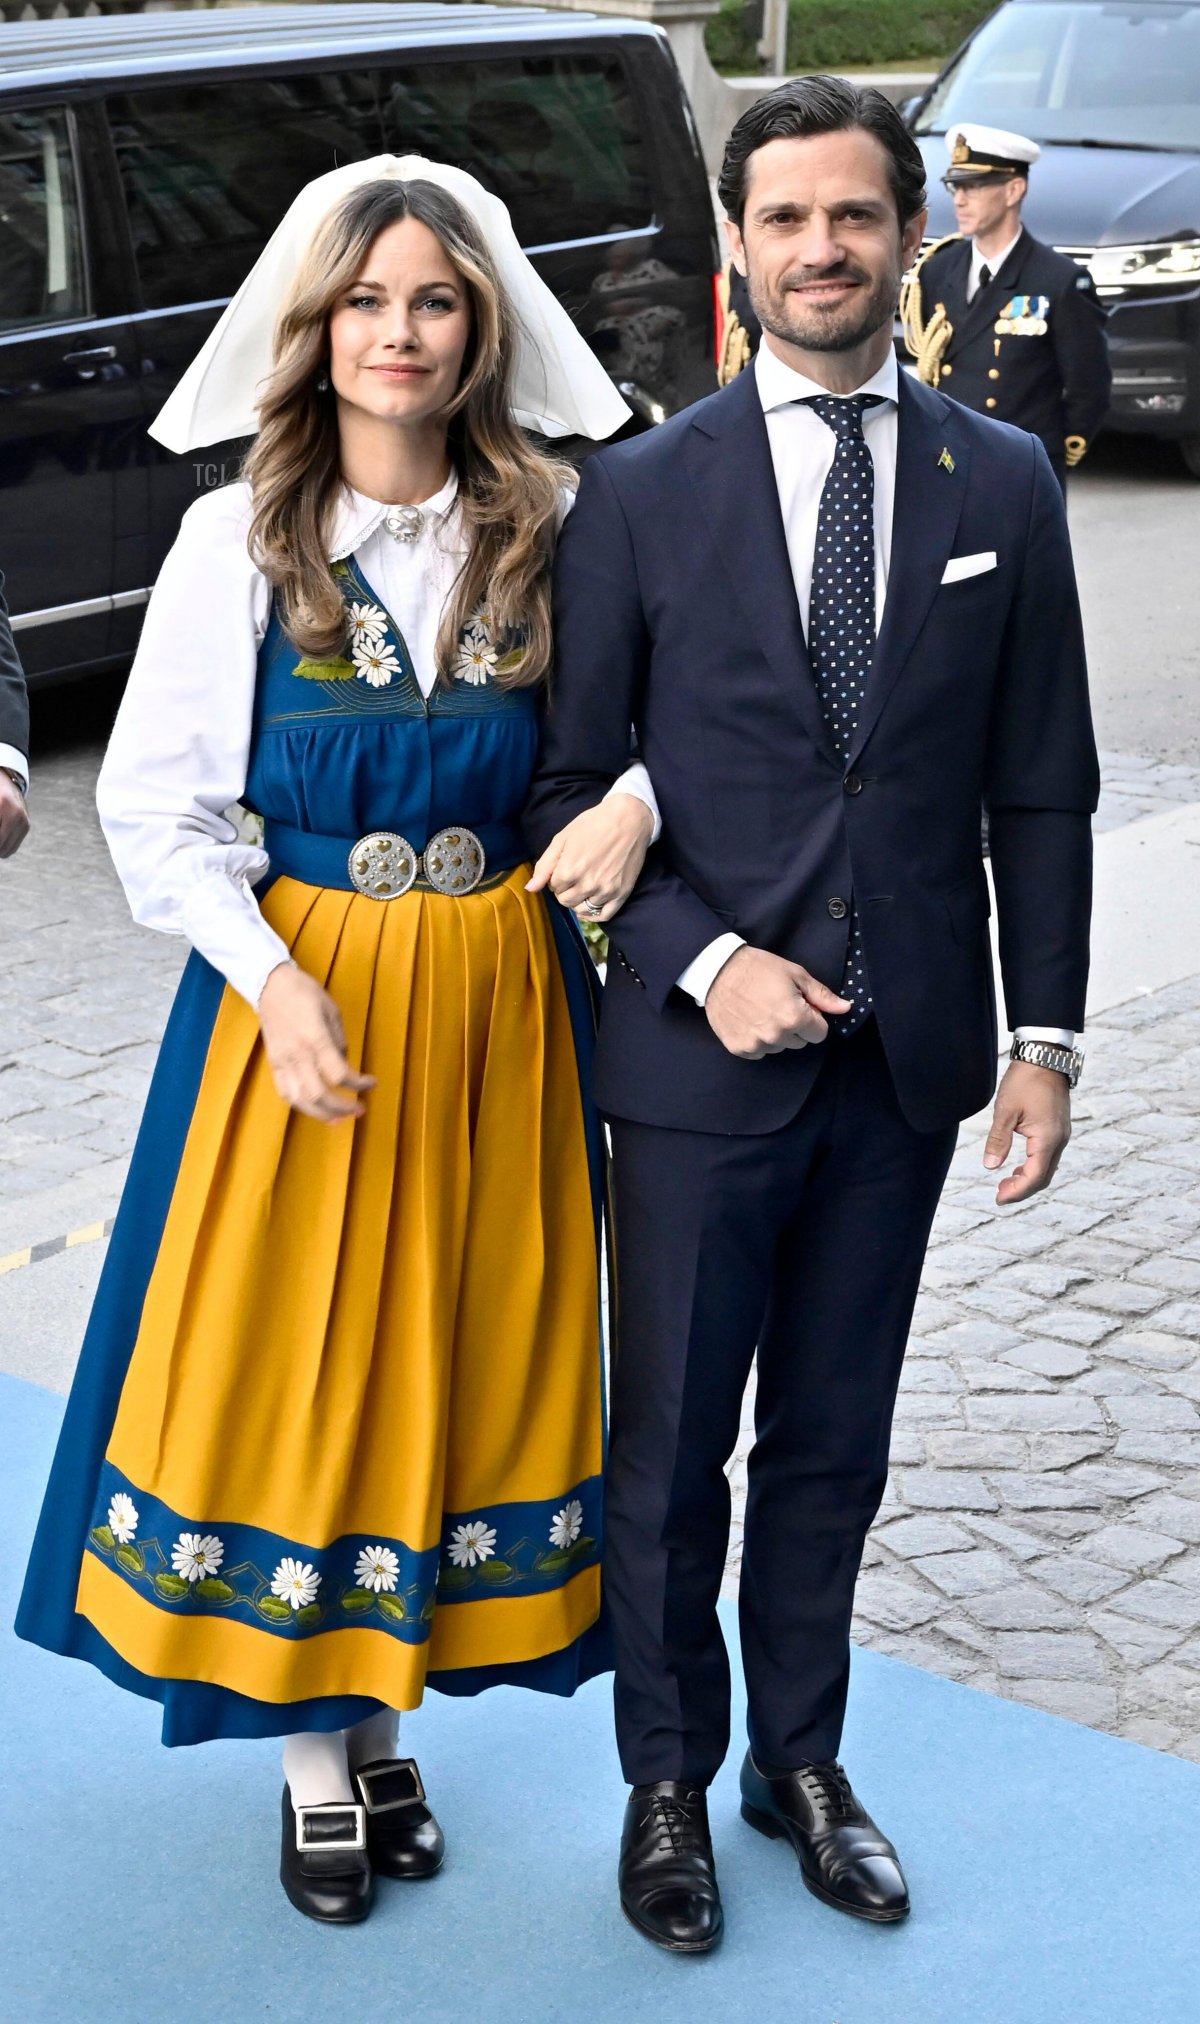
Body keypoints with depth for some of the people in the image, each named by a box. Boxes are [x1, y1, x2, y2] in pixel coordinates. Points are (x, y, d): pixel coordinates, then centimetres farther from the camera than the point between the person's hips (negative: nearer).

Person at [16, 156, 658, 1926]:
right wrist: (275, 981, -16)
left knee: (458, 1351, 10)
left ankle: (388, 1723, 28)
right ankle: (315, 1757, 21)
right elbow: (155, 804, -5)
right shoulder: (242, 538, -6)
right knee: (289, 1359, 4)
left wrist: (638, 796, -14)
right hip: (296, 990, -2)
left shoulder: (549, 531, -1)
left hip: (495, 998, 2)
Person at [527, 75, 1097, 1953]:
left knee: (834, 1443, 15)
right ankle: (668, 1783, 28)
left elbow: (1042, 792, 5)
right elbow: (572, 782, -2)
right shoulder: (639, 491, -4)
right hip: (699, 1058, -2)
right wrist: (705, 962, -14)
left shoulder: (1005, 486, 2)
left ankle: (802, 1758, 34)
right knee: (671, 1451, 9)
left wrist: (1044, 1035, 0)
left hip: (907, 1060, 2)